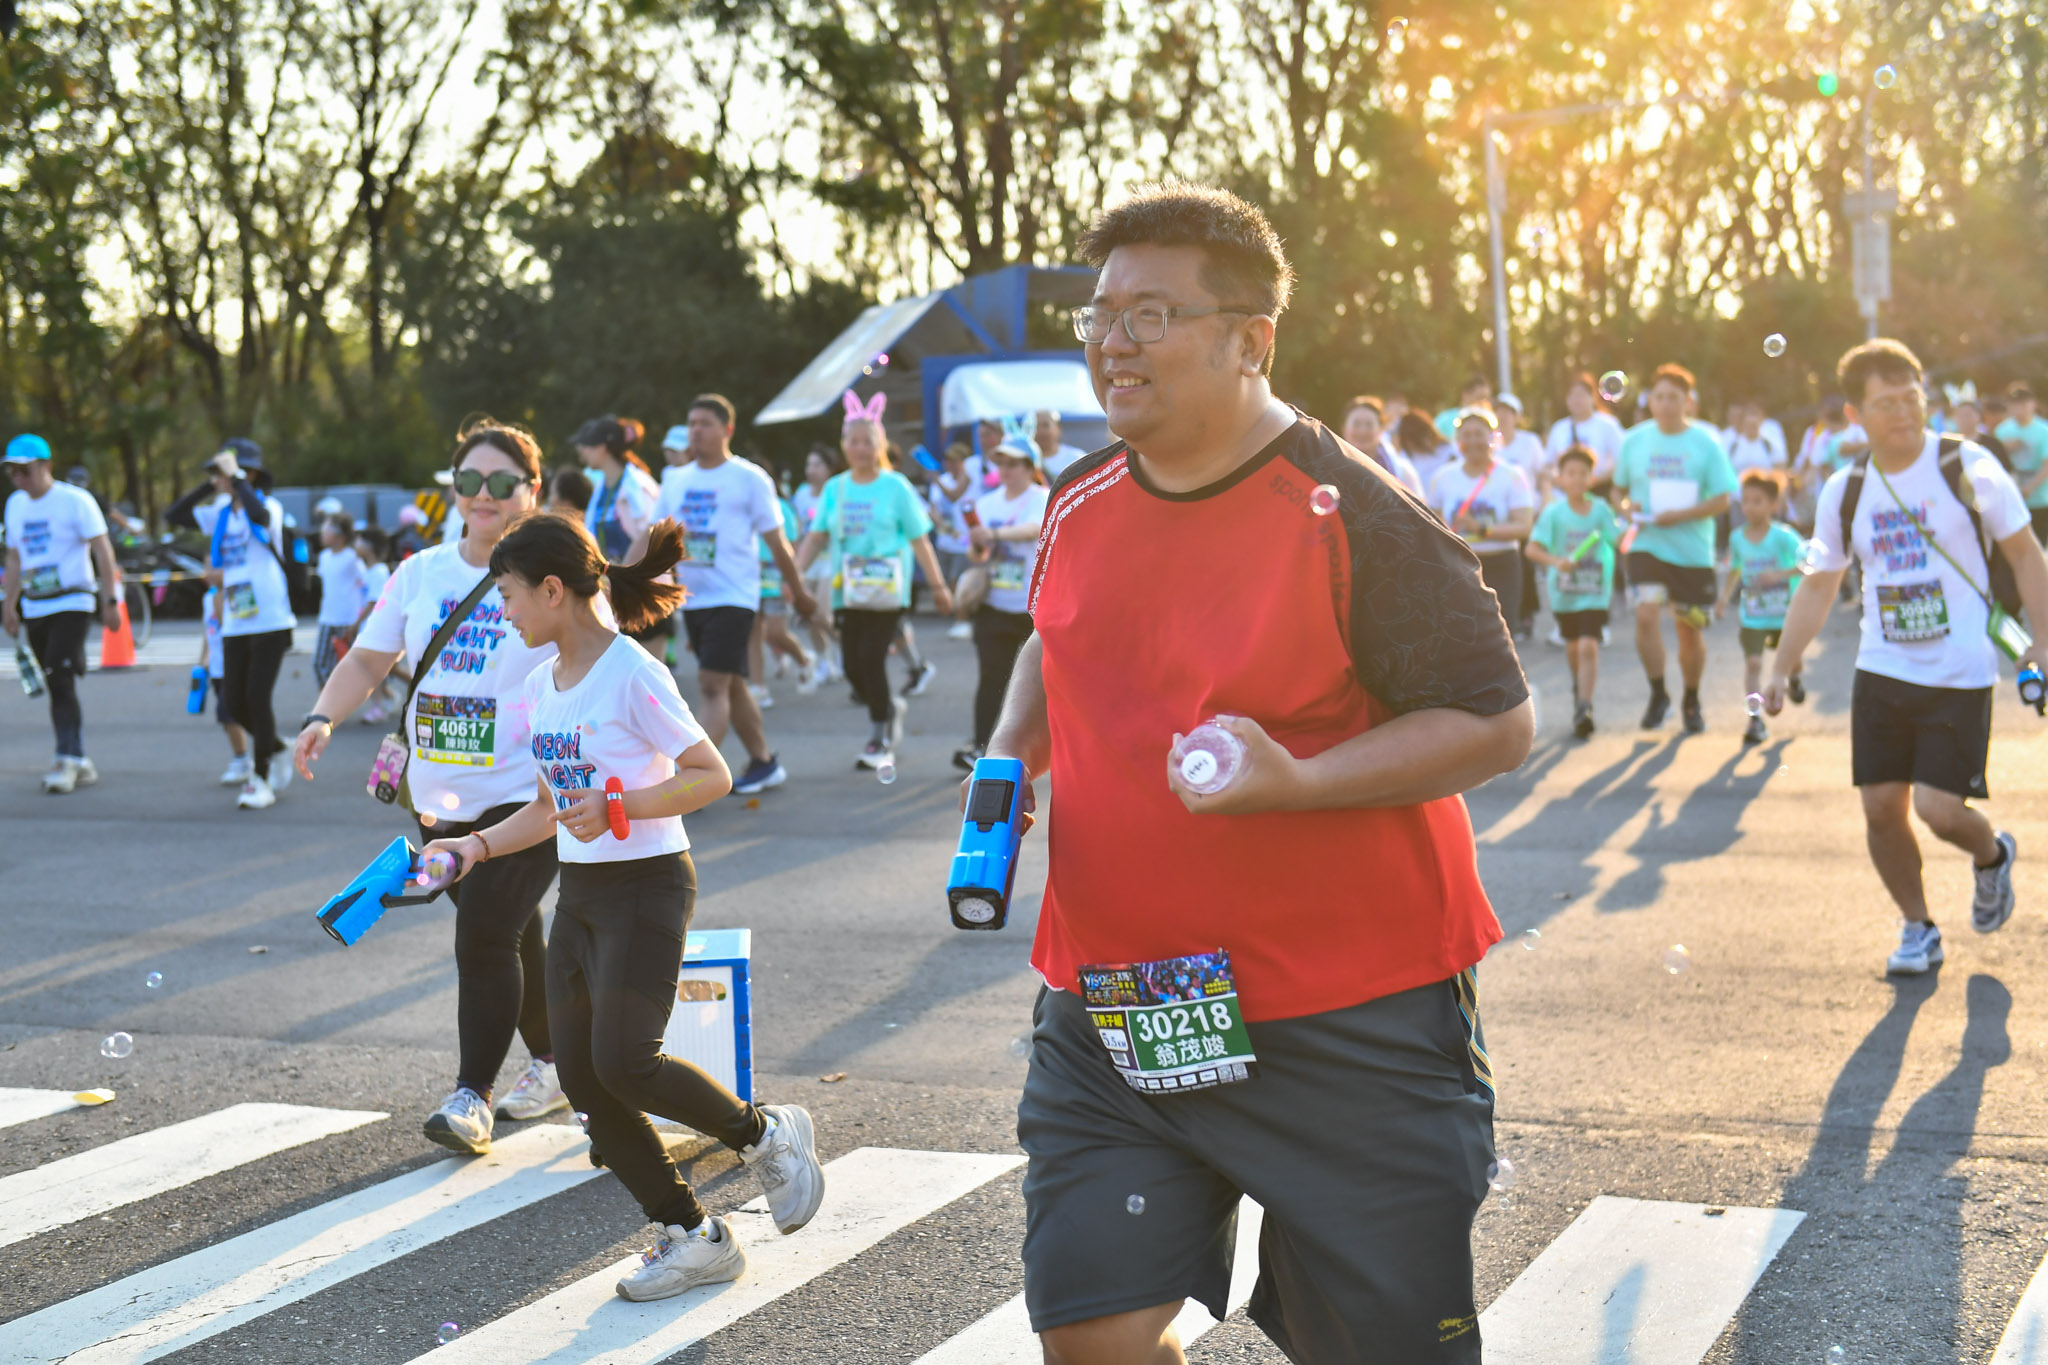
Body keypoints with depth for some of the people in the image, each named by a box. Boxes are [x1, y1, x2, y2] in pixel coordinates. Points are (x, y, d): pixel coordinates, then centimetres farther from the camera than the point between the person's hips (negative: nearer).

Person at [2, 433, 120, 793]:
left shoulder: (75, 501, -6)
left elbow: (103, 551, -8)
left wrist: (110, 601, -13)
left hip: (72, 605, -6)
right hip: (34, 608, 6)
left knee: (60, 680, -17)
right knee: (55, 687, 5)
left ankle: (67, 759, -15)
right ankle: (81, 764, 10)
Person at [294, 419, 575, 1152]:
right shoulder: (422, 573, 6)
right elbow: (369, 659, 10)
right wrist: (323, 717, -7)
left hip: (528, 797, -5)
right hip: (443, 801, 5)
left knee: (484, 936, -13)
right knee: (511, 935, 17)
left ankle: (472, 1093, -1)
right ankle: (552, 1063, 36)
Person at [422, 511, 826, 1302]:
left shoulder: (633, 675, -14)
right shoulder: (540, 688, 11)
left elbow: (712, 776, -17)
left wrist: (616, 808, -24)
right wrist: (475, 846, 8)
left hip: (646, 886, -8)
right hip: (578, 893, 8)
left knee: (623, 1062, -18)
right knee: (583, 1081, 3)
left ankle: (767, 1135, 7)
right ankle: (692, 1238, 13)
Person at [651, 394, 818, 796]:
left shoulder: (750, 479, -6)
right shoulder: (676, 480, 9)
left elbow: (776, 542, -2)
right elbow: (652, 536, 11)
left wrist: (799, 593, 4)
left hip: (733, 598, -6)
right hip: (692, 597, 6)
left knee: (713, 686, -14)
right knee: (731, 686, 13)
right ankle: (764, 763, 24)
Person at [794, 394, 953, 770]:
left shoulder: (896, 487, -2)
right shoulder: (834, 488, 9)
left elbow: (919, 539, 0)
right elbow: (816, 536, 7)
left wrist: (938, 586, 1)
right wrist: (797, 573, -7)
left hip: (887, 591, -4)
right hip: (849, 593, 4)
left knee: (871, 660, -11)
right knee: (853, 668, 3)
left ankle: (880, 742, 2)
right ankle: (891, 709, 33)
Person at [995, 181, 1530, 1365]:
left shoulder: (1354, 515, -14)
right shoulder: (1083, 503, 5)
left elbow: (1497, 723, -13)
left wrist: (1298, 782, -26)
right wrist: (1011, 757, 8)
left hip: (1348, 1027, -5)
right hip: (1112, 1006, 5)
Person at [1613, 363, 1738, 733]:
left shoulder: (1706, 443, -3)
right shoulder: (1633, 442, 4)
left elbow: (1722, 499, -5)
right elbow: (1619, 488, 14)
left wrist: (1680, 515, -19)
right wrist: (1627, 506, -9)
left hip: (1694, 550, 0)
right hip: (1647, 546, 0)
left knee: (1690, 630, 8)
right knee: (1646, 614, -21)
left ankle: (1692, 701, 30)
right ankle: (1658, 694, -5)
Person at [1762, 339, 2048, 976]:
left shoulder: (1969, 468, -7)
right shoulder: (1846, 491, 3)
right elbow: (1818, 584, 12)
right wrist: (1781, 669, 7)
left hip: (1959, 676, -4)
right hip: (1880, 673, 4)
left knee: (1937, 808, -11)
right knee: (1882, 806, 1)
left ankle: (1993, 856, 25)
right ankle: (1917, 928, 23)